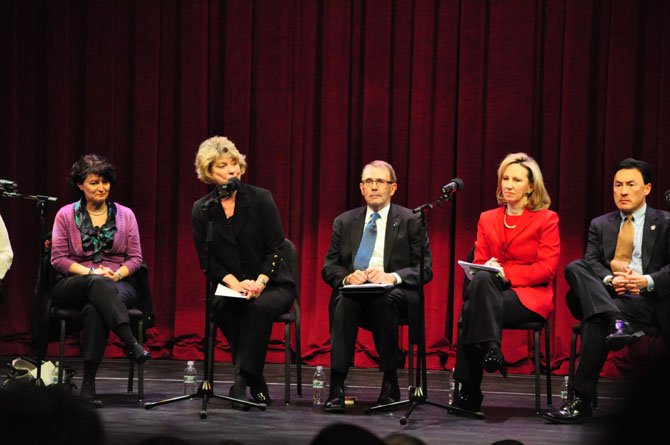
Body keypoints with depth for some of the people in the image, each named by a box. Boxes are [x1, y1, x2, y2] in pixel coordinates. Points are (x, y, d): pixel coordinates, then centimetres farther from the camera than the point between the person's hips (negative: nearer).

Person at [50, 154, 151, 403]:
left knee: (95, 309, -37)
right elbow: (58, 259, 1)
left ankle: (88, 382, -42)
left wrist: (118, 274, -12)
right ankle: (131, 343, -51)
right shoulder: (65, 215, 8)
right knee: (98, 284, -39)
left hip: (117, 284, 0)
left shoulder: (125, 215, 12)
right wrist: (92, 272, -14)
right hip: (73, 286, 0)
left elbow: (135, 258, 10)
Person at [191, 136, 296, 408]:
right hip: (229, 287, 2)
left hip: (272, 286, -2)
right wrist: (234, 283, -18)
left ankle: (242, 381, -39)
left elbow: (274, 249, -6)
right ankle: (257, 386, -28)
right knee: (222, 308, -32)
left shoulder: (261, 199, -2)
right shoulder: (202, 210, 4)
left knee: (259, 307, -35)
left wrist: (260, 282, -22)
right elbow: (206, 260, -1)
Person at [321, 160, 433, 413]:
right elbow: (329, 267, 12)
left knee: (384, 300, -37)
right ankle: (336, 386, -38)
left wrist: (392, 277, -18)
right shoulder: (345, 222, 17)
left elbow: (425, 269, 1)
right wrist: (347, 277, -12)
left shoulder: (409, 221, 8)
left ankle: (390, 385, -25)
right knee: (344, 300, -34)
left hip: (395, 294, -2)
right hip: (353, 291, 2)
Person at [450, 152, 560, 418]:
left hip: (530, 297, -3)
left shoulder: (546, 219, 4)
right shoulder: (487, 219, 17)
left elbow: (546, 268, -6)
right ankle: (491, 350, -38)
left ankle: (467, 393, -34)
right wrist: (486, 270, -14)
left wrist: (505, 273, -17)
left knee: (473, 310, -33)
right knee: (481, 279, -36)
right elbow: (478, 264, 13)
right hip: (491, 292, 4)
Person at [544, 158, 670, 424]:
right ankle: (616, 323, -43)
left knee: (595, 320, -32)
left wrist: (647, 281, -18)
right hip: (609, 294, 4)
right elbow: (591, 262, 5)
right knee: (574, 268, -23)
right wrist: (610, 280, -16)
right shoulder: (600, 225, 21)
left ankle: (581, 401, -33)